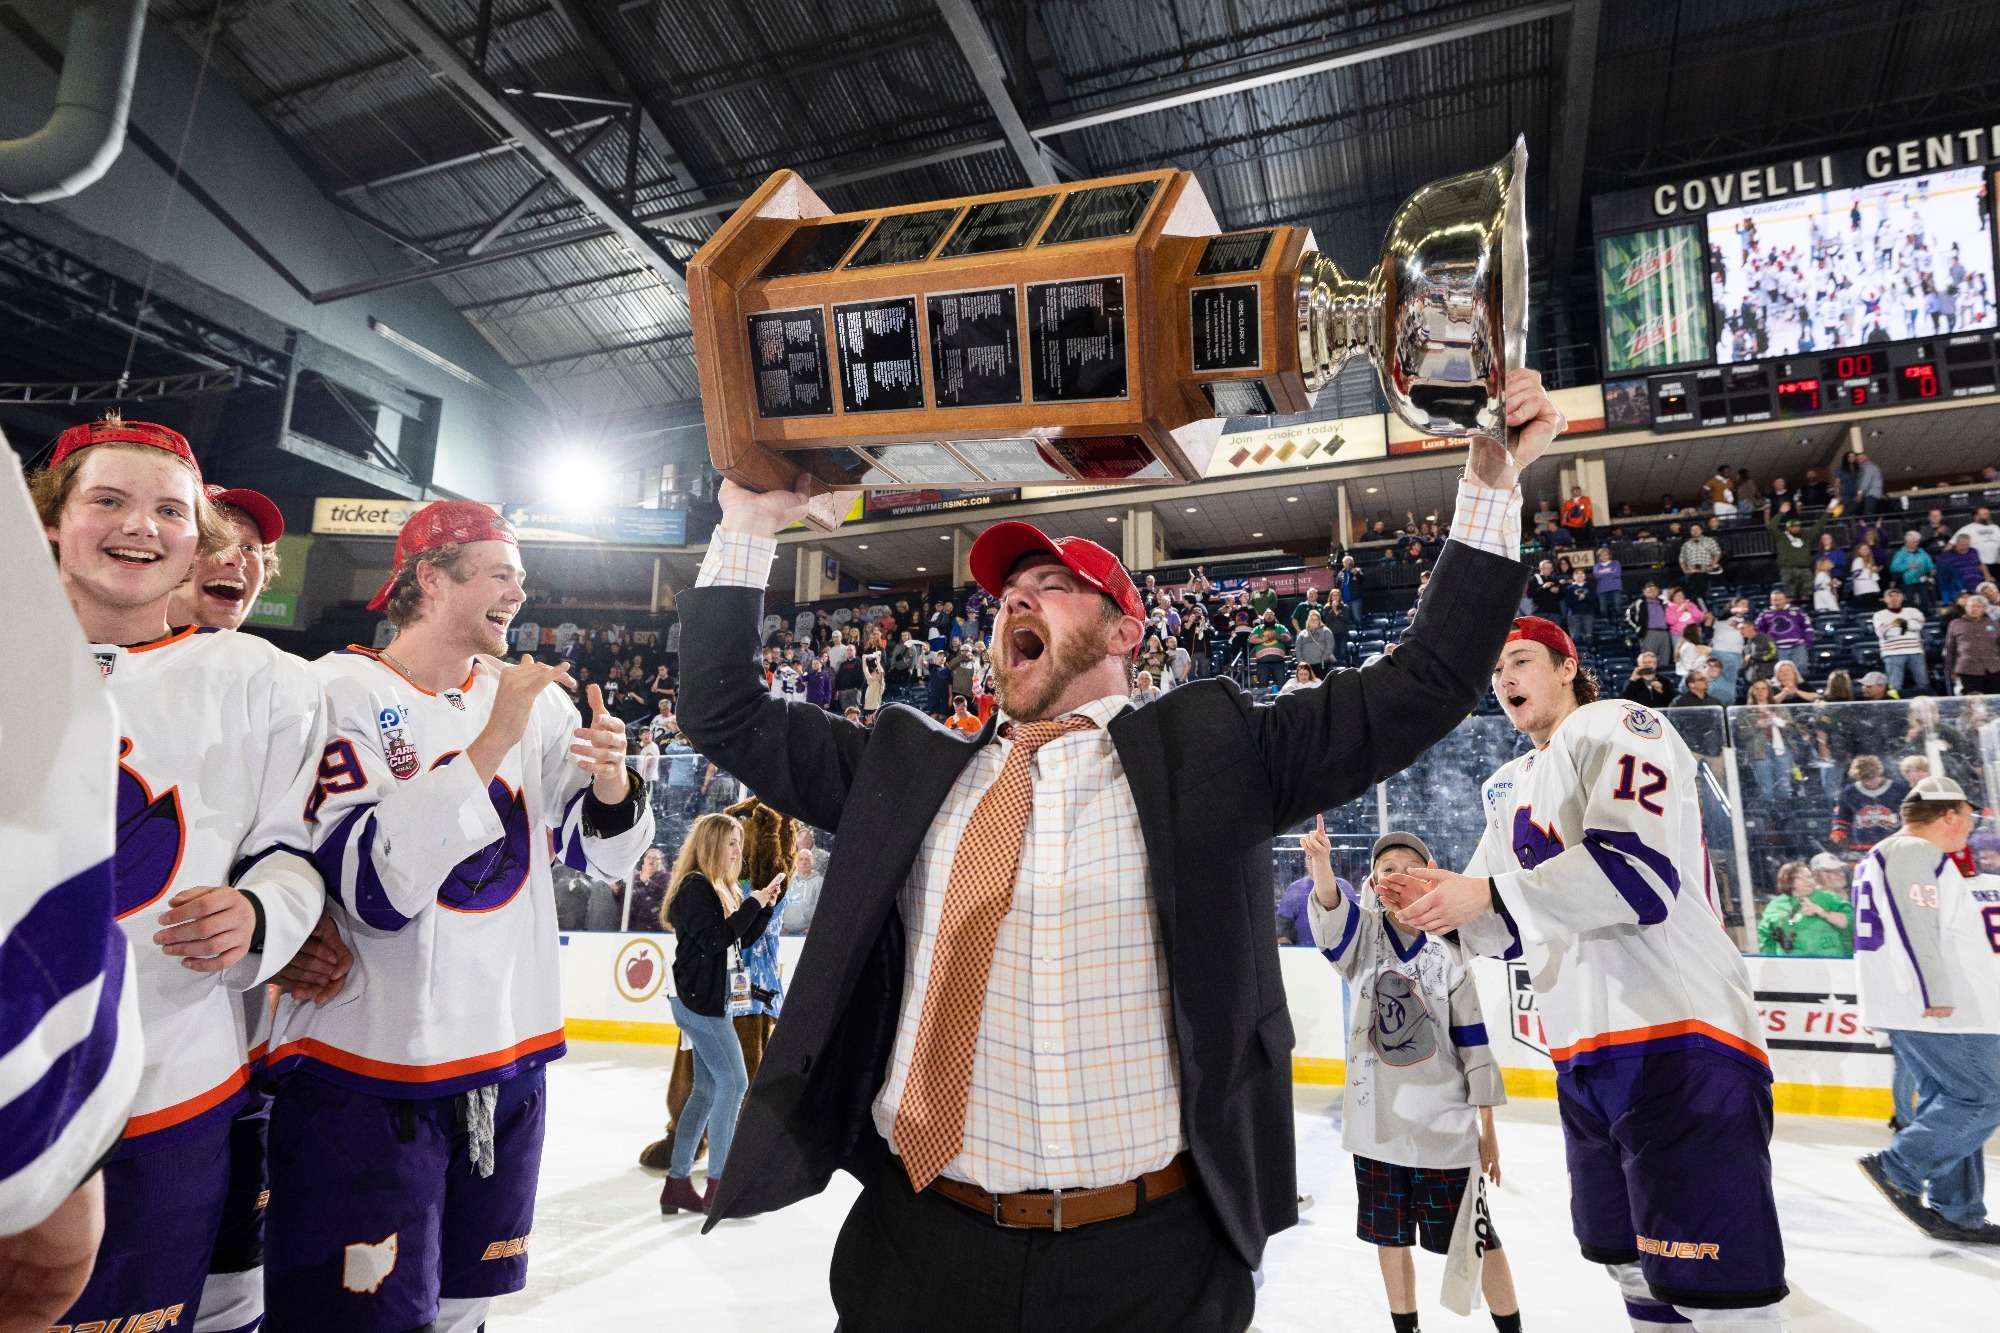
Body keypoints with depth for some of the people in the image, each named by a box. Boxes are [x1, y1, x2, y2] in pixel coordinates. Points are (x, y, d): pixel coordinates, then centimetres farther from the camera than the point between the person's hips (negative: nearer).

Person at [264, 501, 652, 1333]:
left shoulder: (533, 698, 3)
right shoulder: (340, 690, -12)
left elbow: (599, 855, 7)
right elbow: (376, 887, -24)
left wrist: (611, 782, -14)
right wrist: (490, 744, -27)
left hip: (509, 1056, 6)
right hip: (366, 1064, -5)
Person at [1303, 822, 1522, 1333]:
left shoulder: (1448, 956, -4)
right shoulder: (1364, 938, -4)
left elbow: (1473, 1043, 0)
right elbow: (1333, 912, -28)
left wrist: (1487, 1127, 2)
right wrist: (1320, 865, -50)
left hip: (1443, 1125, -1)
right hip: (1375, 1120, 2)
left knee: (1475, 1237, 8)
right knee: (1390, 1237, 16)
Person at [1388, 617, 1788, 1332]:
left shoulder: (1617, 727, -6)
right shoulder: (1508, 787, 18)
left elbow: (1640, 870, -22)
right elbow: (1511, 929, 20)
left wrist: (1490, 891, -20)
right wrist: (1442, 899, 0)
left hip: (1679, 1038, -8)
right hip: (1586, 1054, 9)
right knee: (1632, 1266, 19)